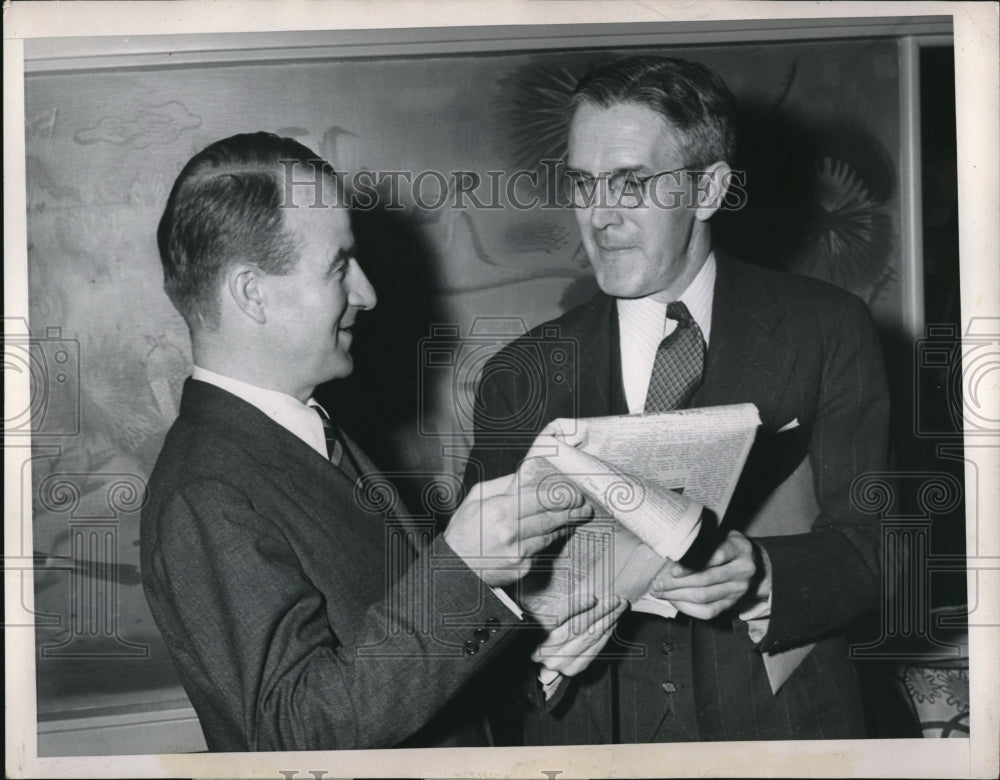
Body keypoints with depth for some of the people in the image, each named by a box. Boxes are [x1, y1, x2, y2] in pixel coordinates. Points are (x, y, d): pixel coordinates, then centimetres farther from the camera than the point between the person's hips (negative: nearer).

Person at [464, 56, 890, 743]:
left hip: (778, 723, 0)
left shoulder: (829, 332, -3)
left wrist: (759, 577, -27)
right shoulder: (520, 378, 0)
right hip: (584, 734, 1)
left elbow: (867, 546, -8)